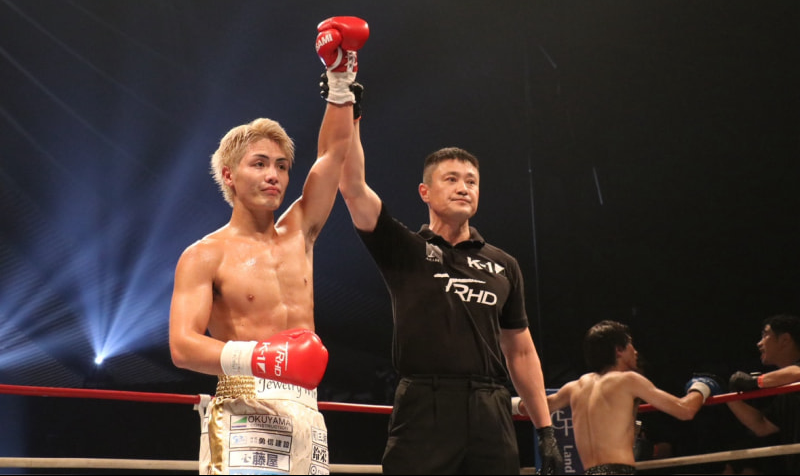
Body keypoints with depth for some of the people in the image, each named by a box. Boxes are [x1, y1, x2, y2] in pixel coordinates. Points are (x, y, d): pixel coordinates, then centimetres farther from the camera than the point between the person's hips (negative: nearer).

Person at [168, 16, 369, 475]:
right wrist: (256, 357, -25)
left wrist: (341, 77, 13)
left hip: (307, 415, 6)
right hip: (244, 414, -6)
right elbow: (183, 345, -9)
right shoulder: (206, 255, 1)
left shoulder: (298, 234, 16)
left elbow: (334, 153, 18)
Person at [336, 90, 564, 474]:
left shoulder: (503, 266, 17)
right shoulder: (404, 250, 8)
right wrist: (349, 111, -9)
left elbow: (521, 351, 19)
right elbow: (353, 186, -5)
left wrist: (545, 430, 14)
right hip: (423, 409, -3)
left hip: (491, 415, 4)